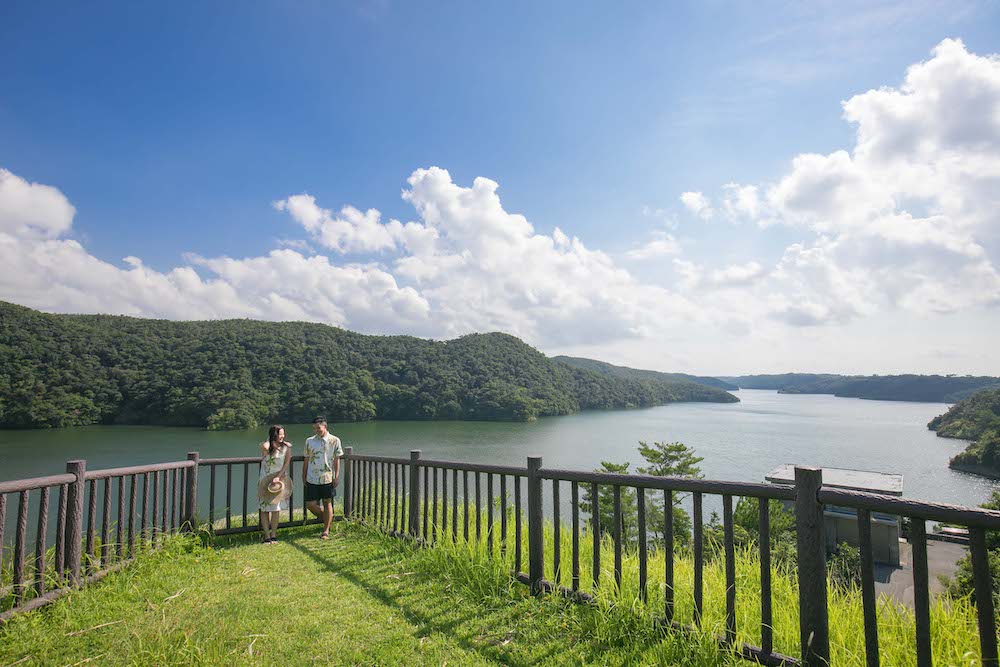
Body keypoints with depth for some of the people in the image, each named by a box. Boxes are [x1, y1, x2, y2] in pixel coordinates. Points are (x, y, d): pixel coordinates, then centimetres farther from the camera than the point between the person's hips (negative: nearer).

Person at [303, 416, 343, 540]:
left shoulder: (334, 440, -2)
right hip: (312, 479, 3)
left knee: (327, 503, 4)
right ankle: (325, 518, 30)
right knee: (310, 504, 2)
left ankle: (326, 531, 13)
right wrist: (304, 477, 9)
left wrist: (336, 476, -5)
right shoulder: (309, 441, 5)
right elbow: (306, 460, 11)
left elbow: (337, 460, 0)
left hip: (328, 478, -3)